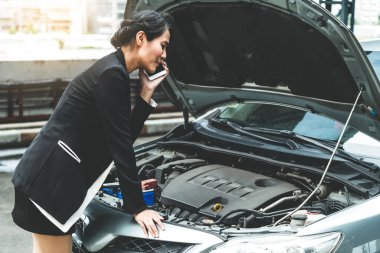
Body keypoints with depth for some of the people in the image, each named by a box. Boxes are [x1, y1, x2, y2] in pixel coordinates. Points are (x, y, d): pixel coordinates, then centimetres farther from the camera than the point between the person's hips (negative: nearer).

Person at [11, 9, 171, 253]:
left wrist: (147, 93, 4)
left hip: (48, 176, 10)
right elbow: (119, 145, -18)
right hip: (50, 180, -10)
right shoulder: (112, 75, -17)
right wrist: (137, 207, -14)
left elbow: (125, 137, 11)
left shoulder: (113, 70, 12)